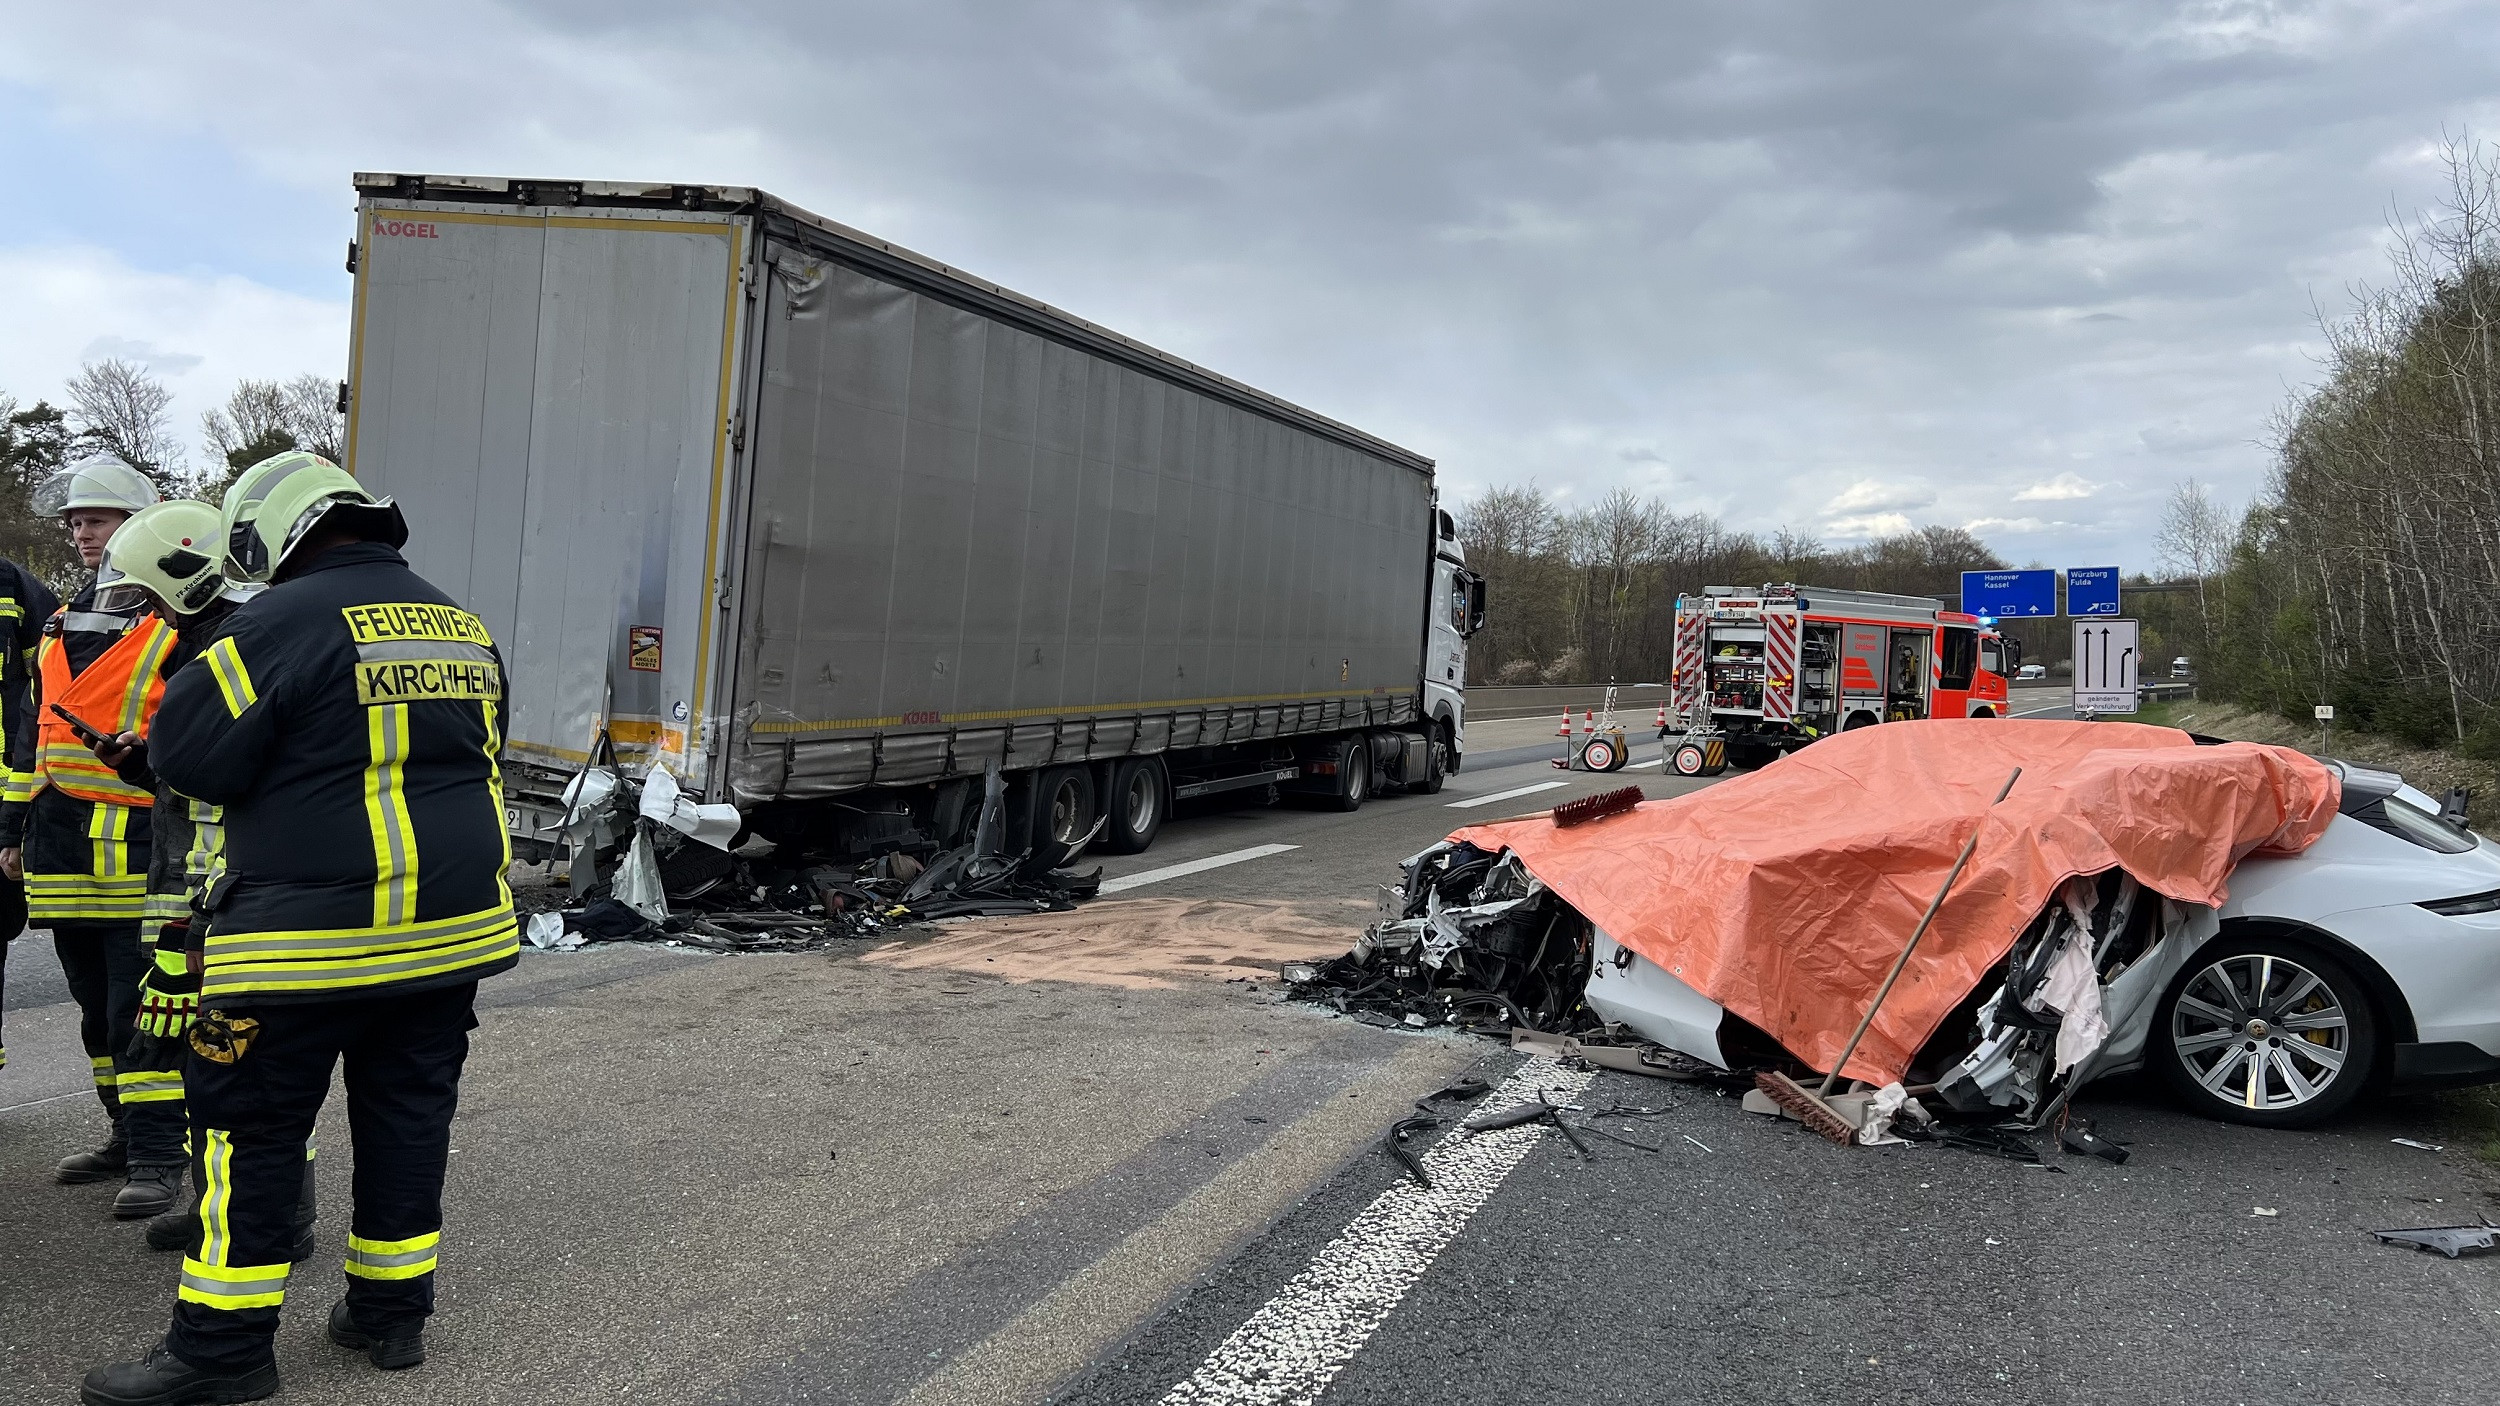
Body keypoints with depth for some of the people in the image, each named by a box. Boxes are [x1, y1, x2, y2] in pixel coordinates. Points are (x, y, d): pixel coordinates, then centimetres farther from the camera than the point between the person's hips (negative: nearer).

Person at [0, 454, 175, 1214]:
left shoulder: (179, 628, -5)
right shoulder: (62, 625, 17)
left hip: (139, 850, -7)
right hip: (63, 851, 8)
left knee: (141, 1009, -7)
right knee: (96, 1007, 14)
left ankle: (158, 1158, -2)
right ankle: (127, 1136, 25)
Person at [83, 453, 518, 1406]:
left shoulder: (284, 622, -12)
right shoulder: (461, 627, 10)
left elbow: (188, 757, -11)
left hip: (314, 936, -7)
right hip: (452, 926, 7)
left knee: (250, 1130, 5)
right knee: (408, 1117, 15)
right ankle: (391, 1313, 25)